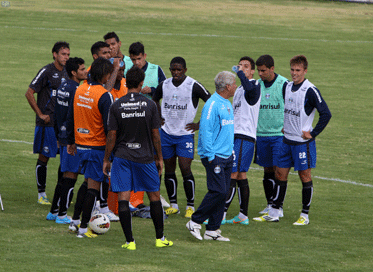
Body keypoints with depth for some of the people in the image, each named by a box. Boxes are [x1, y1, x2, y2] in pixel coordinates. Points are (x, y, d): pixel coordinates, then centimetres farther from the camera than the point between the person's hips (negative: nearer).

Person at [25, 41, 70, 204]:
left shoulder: (65, 73, 13)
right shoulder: (46, 72, -9)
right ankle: (41, 194, 7)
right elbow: (29, 93, -11)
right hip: (47, 123, -7)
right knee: (44, 157, -1)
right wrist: (40, 114, -12)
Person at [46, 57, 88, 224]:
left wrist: (58, 136, 25)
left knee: (65, 176, 17)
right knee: (71, 175, -3)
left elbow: (56, 115, 19)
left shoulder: (62, 88, 12)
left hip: (63, 137, 9)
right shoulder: (75, 90, -17)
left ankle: (53, 211, 21)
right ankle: (62, 215, 0)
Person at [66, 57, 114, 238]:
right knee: (93, 187, 0)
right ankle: (83, 228, 2)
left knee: (88, 181, 24)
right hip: (97, 147, -7)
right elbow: (109, 126, -18)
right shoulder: (104, 96, -18)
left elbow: (70, 118, 11)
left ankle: (77, 219, 26)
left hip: (80, 146, 7)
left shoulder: (80, 90, 4)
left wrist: (71, 142, 21)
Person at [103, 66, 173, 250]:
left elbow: (112, 136, -3)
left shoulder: (116, 106, -4)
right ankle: (160, 238, 19)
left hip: (122, 157, 0)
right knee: (154, 196, 13)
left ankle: (129, 241, -5)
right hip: (145, 157, 0)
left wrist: (106, 159, 7)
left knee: (123, 198, 0)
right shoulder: (149, 105, -5)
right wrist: (159, 158, 11)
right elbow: (155, 135, -1)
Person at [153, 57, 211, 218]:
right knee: (169, 170, 6)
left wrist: (200, 125, -6)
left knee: (185, 169, -11)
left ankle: (190, 206, 0)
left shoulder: (193, 86, -10)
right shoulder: (164, 85, 4)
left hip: (185, 134, -4)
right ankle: (173, 205, 15)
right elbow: (154, 100, 26)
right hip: (166, 132, 4)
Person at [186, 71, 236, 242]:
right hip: (215, 157, -9)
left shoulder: (227, 104, 15)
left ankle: (212, 230, 10)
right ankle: (195, 222, -2)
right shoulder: (212, 105, -15)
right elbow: (205, 131, -18)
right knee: (218, 191, -13)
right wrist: (210, 156, -19)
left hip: (227, 156, 9)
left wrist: (231, 150, 19)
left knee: (223, 193, 6)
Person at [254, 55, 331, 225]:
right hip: (287, 139, 7)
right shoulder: (288, 87, 7)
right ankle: (274, 213, 16)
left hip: (303, 141, -7)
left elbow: (326, 114, -17)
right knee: (280, 174, 8)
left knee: (305, 176, 1)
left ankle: (305, 215, 9)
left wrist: (313, 134, -14)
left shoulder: (310, 90, -15)